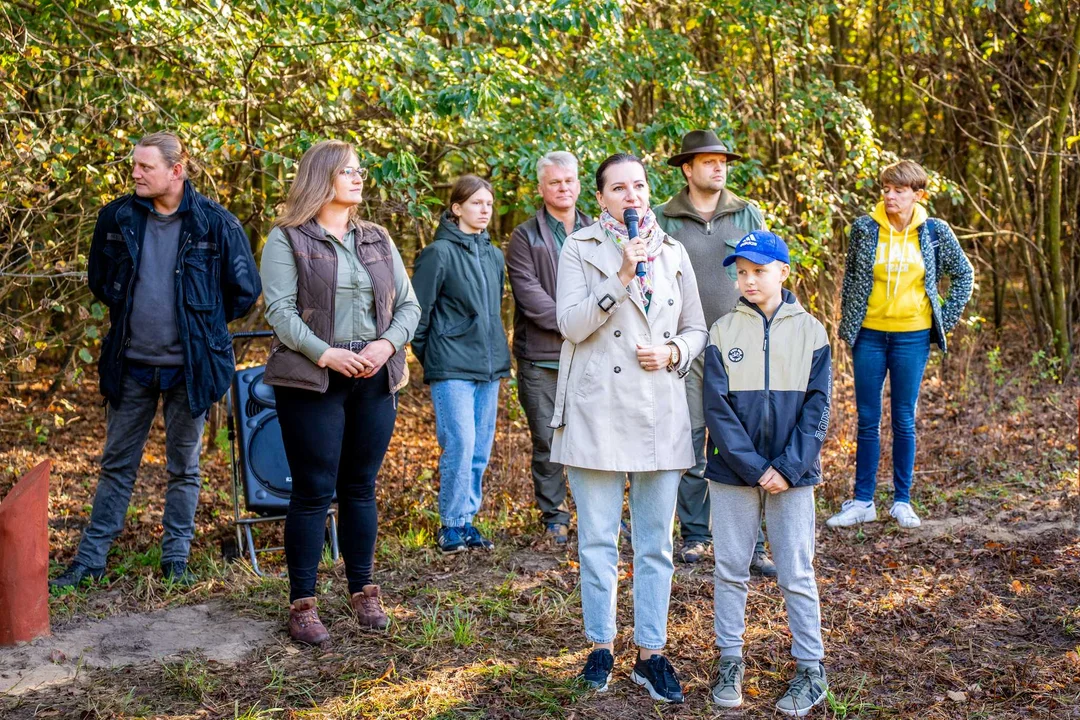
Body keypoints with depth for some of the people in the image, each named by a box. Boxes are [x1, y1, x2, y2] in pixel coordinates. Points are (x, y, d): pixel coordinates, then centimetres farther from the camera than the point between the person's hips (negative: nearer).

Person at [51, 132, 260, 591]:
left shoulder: (215, 222, -8)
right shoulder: (118, 217, 1)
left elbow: (245, 291, 0)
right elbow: (98, 278, 18)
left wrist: (202, 323, 6)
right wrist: (128, 313, 13)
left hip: (188, 365, -2)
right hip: (131, 363, 3)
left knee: (183, 466, 9)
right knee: (117, 464, 10)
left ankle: (175, 559, 20)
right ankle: (90, 559, 18)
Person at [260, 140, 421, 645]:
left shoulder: (377, 239, 14)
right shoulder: (287, 239, -1)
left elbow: (409, 304, 10)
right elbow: (280, 309, -10)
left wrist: (387, 344, -9)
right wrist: (325, 354, -20)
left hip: (375, 379, 5)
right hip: (311, 380, -4)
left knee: (361, 487, 11)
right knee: (314, 491, -2)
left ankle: (363, 591, 23)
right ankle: (302, 603, 7)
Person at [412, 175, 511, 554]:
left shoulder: (494, 256, 13)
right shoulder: (439, 253, -8)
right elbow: (418, 310, -6)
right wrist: (429, 356, -1)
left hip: (490, 366, 7)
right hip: (452, 368, -7)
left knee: (481, 449, 9)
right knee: (460, 445, -11)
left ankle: (467, 520, 19)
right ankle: (452, 525, 2)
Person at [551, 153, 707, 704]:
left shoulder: (673, 253, 9)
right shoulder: (580, 249, 0)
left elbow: (696, 328, 15)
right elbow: (571, 324, -12)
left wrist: (672, 353, -6)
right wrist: (623, 275, -19)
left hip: (660, 414, 3)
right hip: (596, 411, -3)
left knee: (656, 543, 8)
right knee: (598, 540, 6)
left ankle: (651, 654, 19)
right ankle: (600, 647, 21)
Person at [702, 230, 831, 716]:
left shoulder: (809, 330, 1)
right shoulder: (723, 330, 0)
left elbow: (817, 407, -2)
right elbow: (717, 408, -5)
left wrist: (789, 467, -13)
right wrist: (753, 468, -13)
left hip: (792, 475, -1)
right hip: (732, 473, 1)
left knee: (796, 574, 4)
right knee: (730, 570, 9)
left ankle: (810, 669, 16)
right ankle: (730, 662, 22)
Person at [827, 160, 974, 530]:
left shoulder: (935, 231, -2)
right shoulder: (865, 228, -2)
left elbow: (963, 273, 10)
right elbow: (850, 277, 10)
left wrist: (946, 317, 5)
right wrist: (847, 323, 6)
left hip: (912, 336, -1)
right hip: (870, 335, 1)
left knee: (904, 420, 5)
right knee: (867, 421, 5)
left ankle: (902, 502, 16)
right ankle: (863, 502, 13)